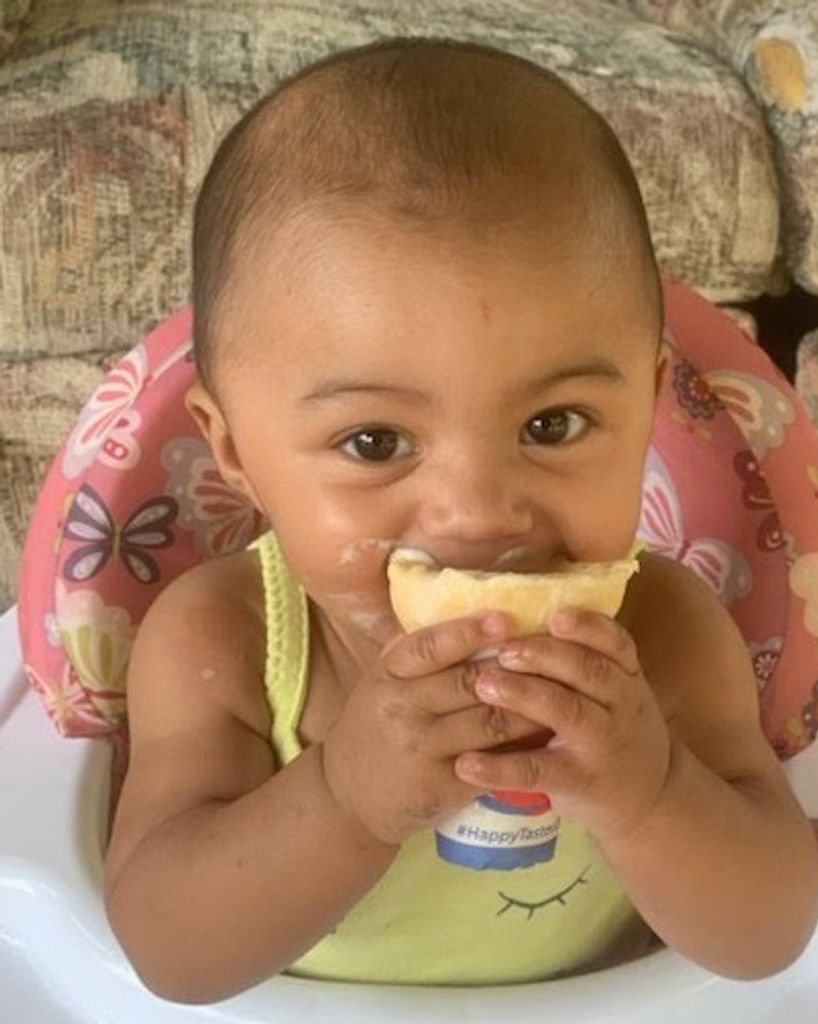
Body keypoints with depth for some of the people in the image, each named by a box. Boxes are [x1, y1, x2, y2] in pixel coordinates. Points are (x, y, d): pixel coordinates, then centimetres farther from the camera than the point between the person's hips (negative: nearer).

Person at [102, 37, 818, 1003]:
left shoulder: (664, 631, -20)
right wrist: (346, 801, -39)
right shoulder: (213, 642, -22)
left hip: (612, 1003, 1)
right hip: (290, 1011, 0)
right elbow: (167, 955, -22)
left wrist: (646, 798, -38)